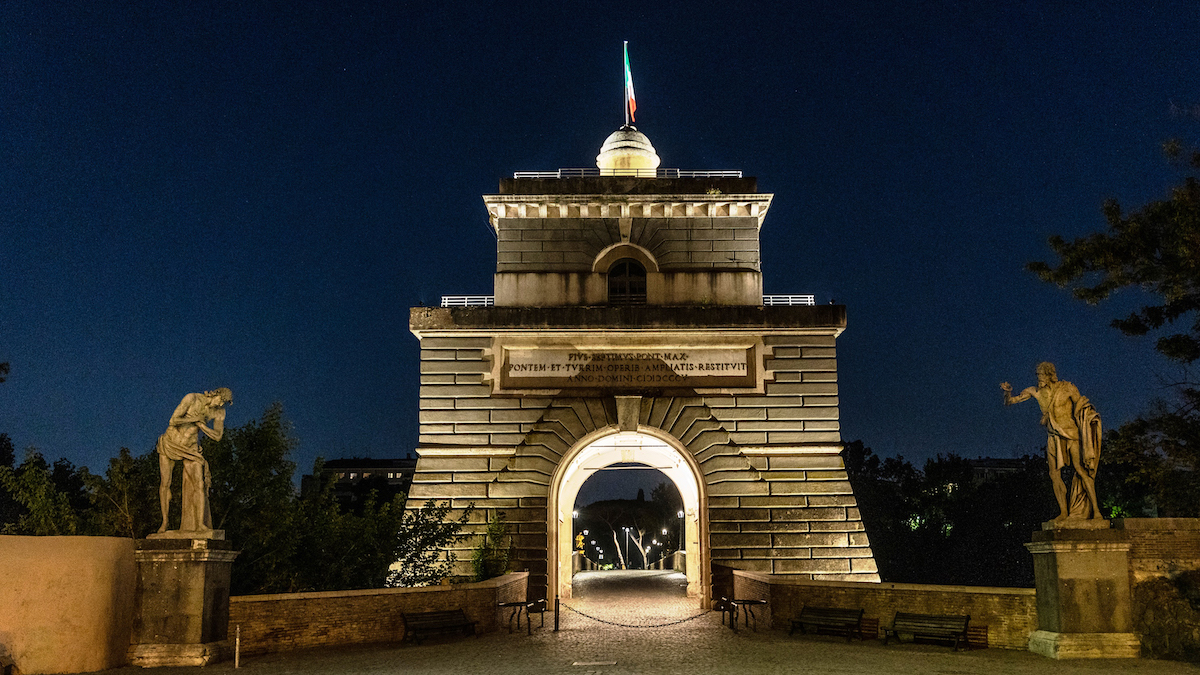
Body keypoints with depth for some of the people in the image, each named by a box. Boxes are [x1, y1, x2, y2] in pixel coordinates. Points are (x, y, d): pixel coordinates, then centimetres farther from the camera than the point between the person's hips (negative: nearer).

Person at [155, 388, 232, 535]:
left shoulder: (220, 412, -9)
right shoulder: (192, 398, -21)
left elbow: (217, 436, -6)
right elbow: (174, 420, -25)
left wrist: (200, 424, -17)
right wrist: (196, 418, -18)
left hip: (190, 448, 2)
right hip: (170, 442, -2)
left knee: (199, 484, -13)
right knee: (165, 483, 1)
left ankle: (200, 524, -14)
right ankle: (164, 522, 15)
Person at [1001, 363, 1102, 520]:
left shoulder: (1067, 388, -6)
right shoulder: (1035, 391, 3)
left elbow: (1082, 406, 3)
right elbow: (1009, 401, 4)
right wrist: (1008, 391, -18)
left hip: (1071, 434, -4)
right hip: (1053, 438, 4)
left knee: (1081, 469, -14)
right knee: (1054, 474, -1)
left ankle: (1095, 509, -10)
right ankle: (1064, 512, 6)